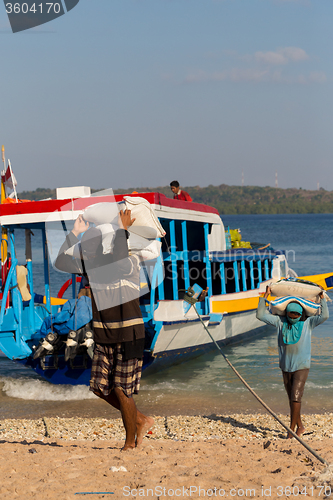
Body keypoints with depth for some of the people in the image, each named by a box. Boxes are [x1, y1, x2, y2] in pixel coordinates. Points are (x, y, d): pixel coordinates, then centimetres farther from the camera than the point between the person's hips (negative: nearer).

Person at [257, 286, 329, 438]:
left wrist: (322, 298, -8)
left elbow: (324, 316, -13)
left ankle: (291, 429, -10)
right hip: (286, 367, 4)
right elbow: (261, 314, 4)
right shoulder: (280, 322, 4)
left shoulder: (307, 323, -1)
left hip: (302, 367, -4)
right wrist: (265, 296, 2)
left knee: (295, 397, -14)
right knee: (292, 399, 12)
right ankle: (300, 426, 26)